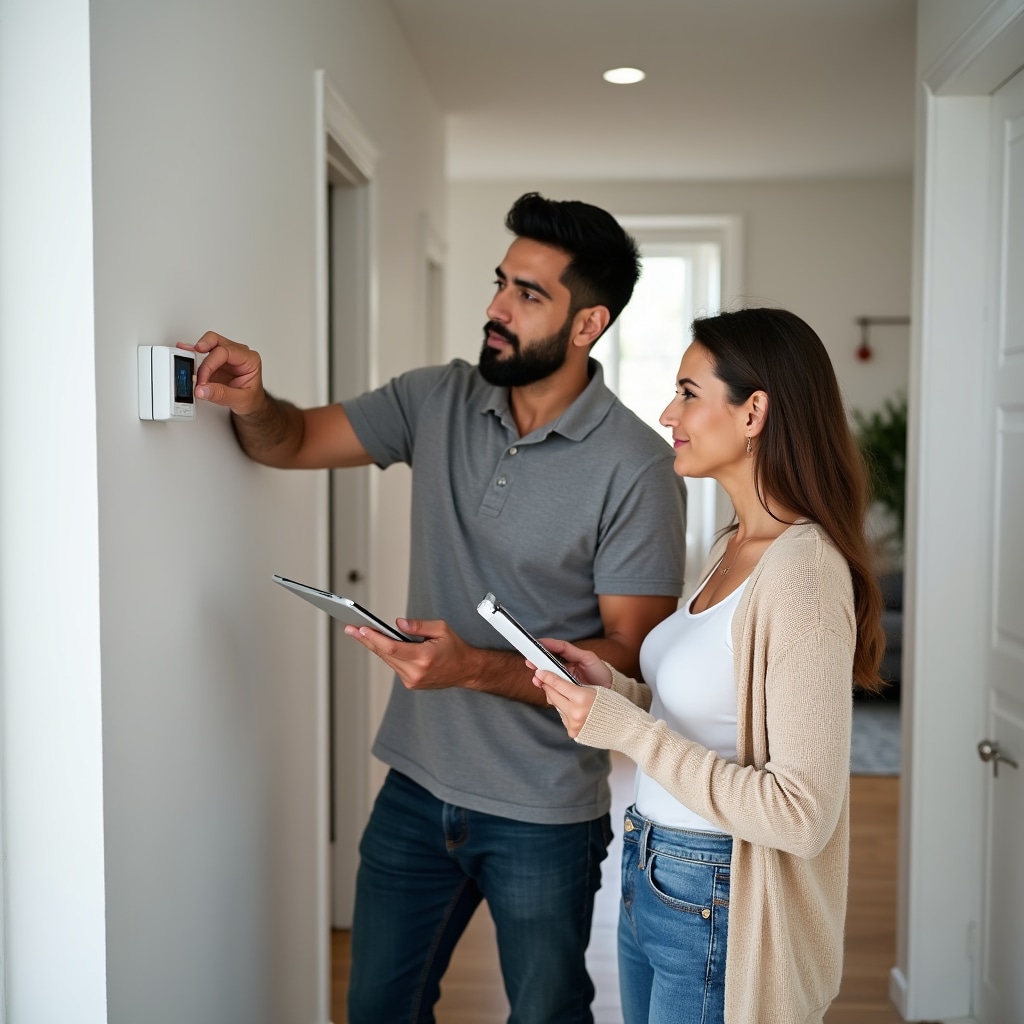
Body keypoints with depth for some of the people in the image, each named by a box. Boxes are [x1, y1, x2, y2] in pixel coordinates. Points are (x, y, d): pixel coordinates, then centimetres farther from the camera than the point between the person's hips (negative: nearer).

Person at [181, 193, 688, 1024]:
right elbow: (296, 441, 6)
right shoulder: (438, 402, -2)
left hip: (543, 815, -5)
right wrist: (251, 403, -17)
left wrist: (475, 667, -29)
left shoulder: (635, 467, -19)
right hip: (417, 785, 5)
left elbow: (631, 652, -18)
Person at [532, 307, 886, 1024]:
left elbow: (802, 814, -26)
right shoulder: (732, 549, 5)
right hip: (650, 882, 9)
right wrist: (616, 689, -3)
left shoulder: (806, 574, -23)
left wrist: (626, 729, -24)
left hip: (716, 909, -8)